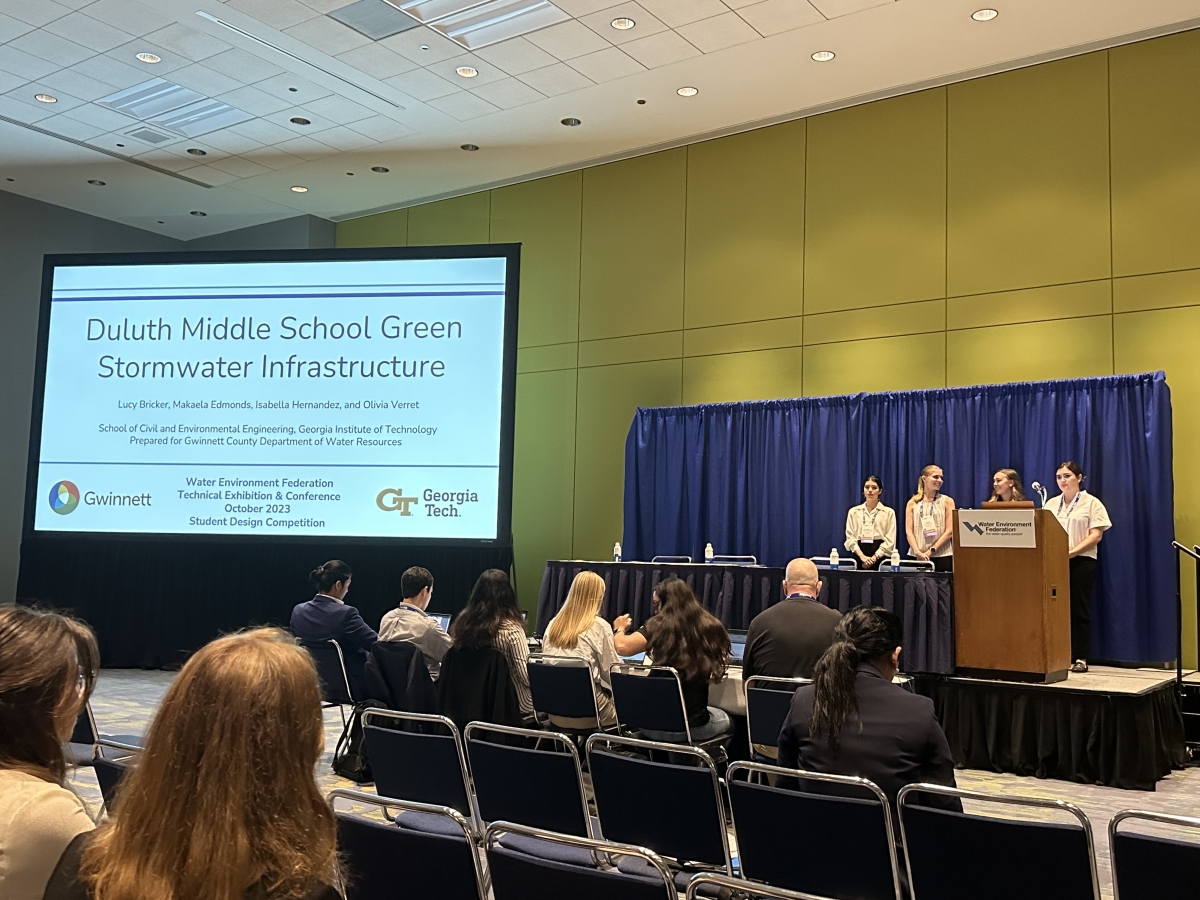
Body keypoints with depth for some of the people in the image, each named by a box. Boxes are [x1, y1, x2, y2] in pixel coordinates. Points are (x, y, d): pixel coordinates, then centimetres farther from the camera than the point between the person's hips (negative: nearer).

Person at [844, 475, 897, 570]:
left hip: (880, 556, -1)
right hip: (859, 556, 1)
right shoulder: (853, 512, 11)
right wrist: (862, 556, -11)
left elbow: (890, 540, -2)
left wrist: (874, 558, -11)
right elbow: (850, 537, 3)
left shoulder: (889, 512, 5)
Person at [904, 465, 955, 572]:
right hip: (917, 557, 1)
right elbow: (909, 531, 3)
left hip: (942, 556, -1)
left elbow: (950, 531, 0)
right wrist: (917, 552, -13)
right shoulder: (913, 503, 10)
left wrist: (931, 551, -8)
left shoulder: (947, 501, 8)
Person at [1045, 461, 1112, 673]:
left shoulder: (1091, 503, 3)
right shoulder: (1051, 504, 15)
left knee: (1079, 610, -3)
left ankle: (1081, 658, 1)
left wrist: (1071, 552, -16)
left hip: (1081, 561, -3)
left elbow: (1096, 535, -5)